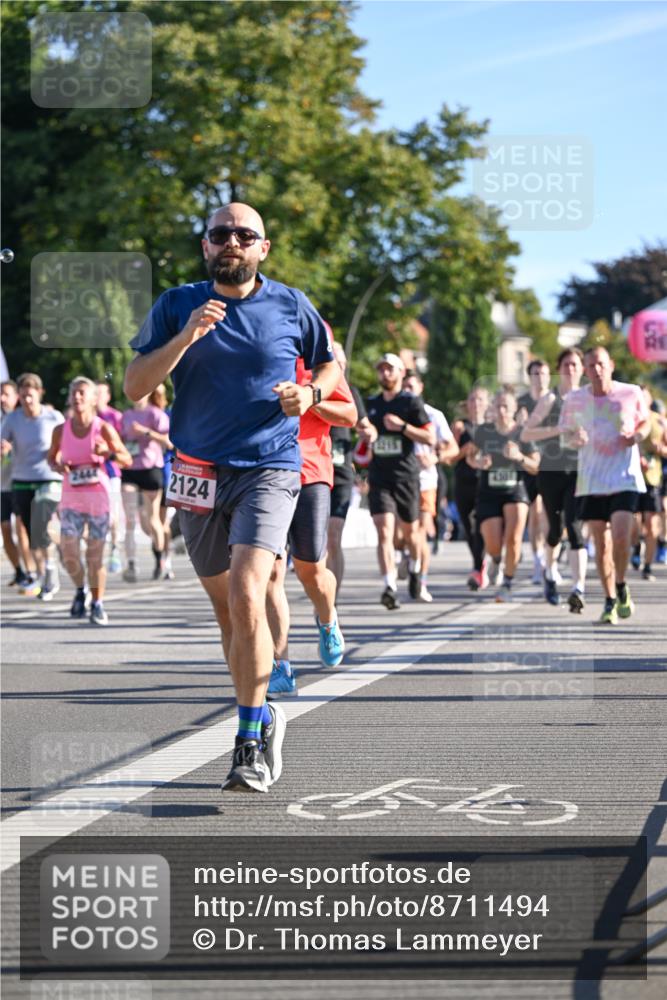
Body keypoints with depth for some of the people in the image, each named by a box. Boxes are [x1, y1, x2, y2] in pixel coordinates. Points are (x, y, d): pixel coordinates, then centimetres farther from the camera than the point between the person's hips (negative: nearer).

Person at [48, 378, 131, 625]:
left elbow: (127, 460, -3)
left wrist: (108, 452, -22)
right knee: (68, 551, -6)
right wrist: (58, 466, -7)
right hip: (71, 498, 2)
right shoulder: (61, 430, 1)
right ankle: (80, 590, 22)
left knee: (95, 554, 1)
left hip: (98, 497, -2)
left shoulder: (103, 429, -6)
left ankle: (97, 604, 15)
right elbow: (52, 458, 16)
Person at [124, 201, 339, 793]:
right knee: (227, 608, 11)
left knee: (246, 594, -21)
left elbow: (331, 365, 20)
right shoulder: (178, 306, 5)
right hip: (200, 473, 3)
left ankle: (251, 742, -16)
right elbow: (135, 386, -2)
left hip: (270, 467, -3)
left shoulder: (291, 306, 4)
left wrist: (309, 395, -2)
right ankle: (263, 716, 31)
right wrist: (186, 336, -16)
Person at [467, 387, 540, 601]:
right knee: (493, 546, -4)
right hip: (489, 493, 1)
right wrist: (478, 462, -10)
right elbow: (470, 456, 13)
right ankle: (497, 561, 35)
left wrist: (519, 457, -23)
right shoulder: (483, 431, -1)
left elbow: (535, 467, -5)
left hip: (515, 491, -1)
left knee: (513, 539, -17)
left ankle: (507, 584, 1)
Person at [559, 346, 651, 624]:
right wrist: (575, 439, -11)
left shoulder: (631, 394, -2)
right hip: (591, 480, 2)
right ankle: (610, 601, 16)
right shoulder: (574, 400, 1)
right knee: (601, 543, 2)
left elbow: (645, 422, 14)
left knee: (620, 537, -16)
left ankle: (621, 587, 10)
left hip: (625, 478, -2)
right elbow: (566, 433, 12)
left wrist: (637, 435, -9)